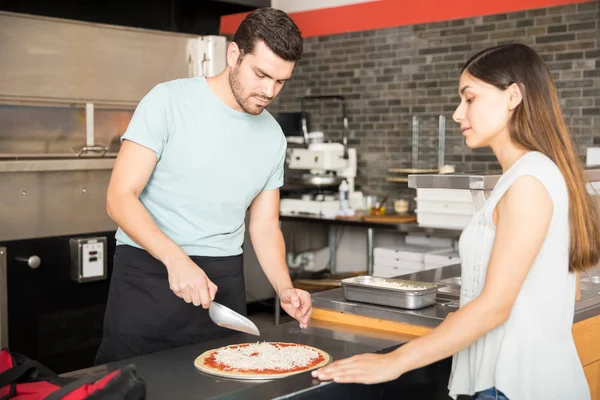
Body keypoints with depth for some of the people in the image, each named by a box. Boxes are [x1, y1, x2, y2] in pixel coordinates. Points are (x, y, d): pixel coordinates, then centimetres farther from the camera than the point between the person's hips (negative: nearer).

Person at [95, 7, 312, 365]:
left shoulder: (272, 137, 6)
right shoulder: (169, 102, -9)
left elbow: (264, 225, 12)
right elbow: (120, 196, -13)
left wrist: (284, 287, -6)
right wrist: (176, 259, -28)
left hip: (223, 280, 4)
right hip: (149, 273, -4)